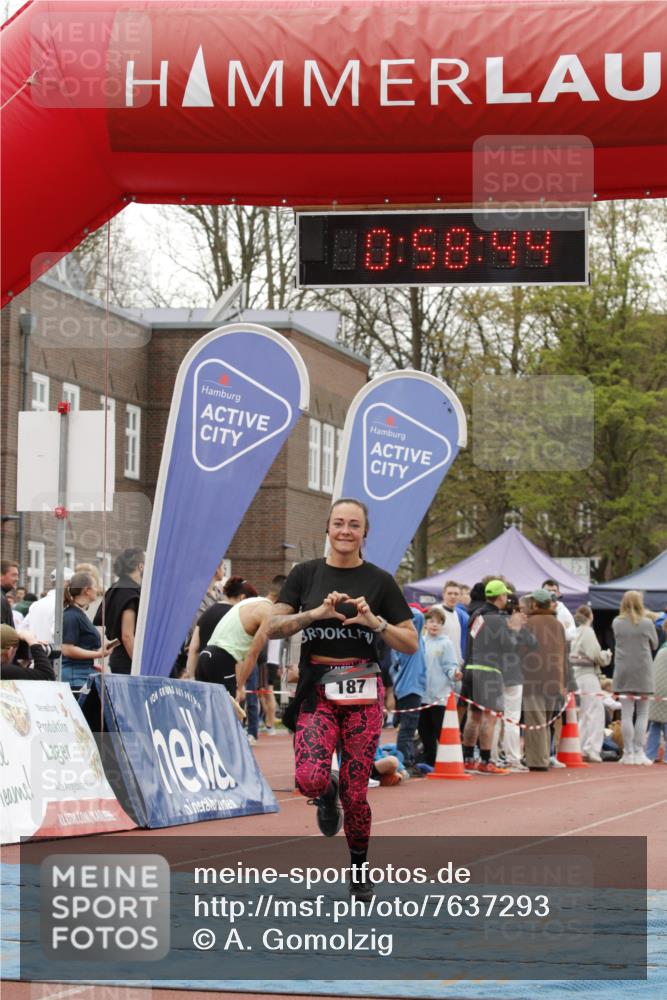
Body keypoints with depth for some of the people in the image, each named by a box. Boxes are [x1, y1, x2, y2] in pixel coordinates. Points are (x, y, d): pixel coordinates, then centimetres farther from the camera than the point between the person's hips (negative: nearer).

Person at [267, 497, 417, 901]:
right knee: (310, 779, -20)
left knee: (356, 792, -1)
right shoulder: (306, 574, 6)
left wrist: (374, 621, -13)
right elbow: (273, 627, 1)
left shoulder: (379, 581, 4)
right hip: (316, 690, 0)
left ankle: (360, 868, 20)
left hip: (362, 691, 0)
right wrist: (316, 613, -13)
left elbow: (411, 643, 3)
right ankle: (327, 794, 18)